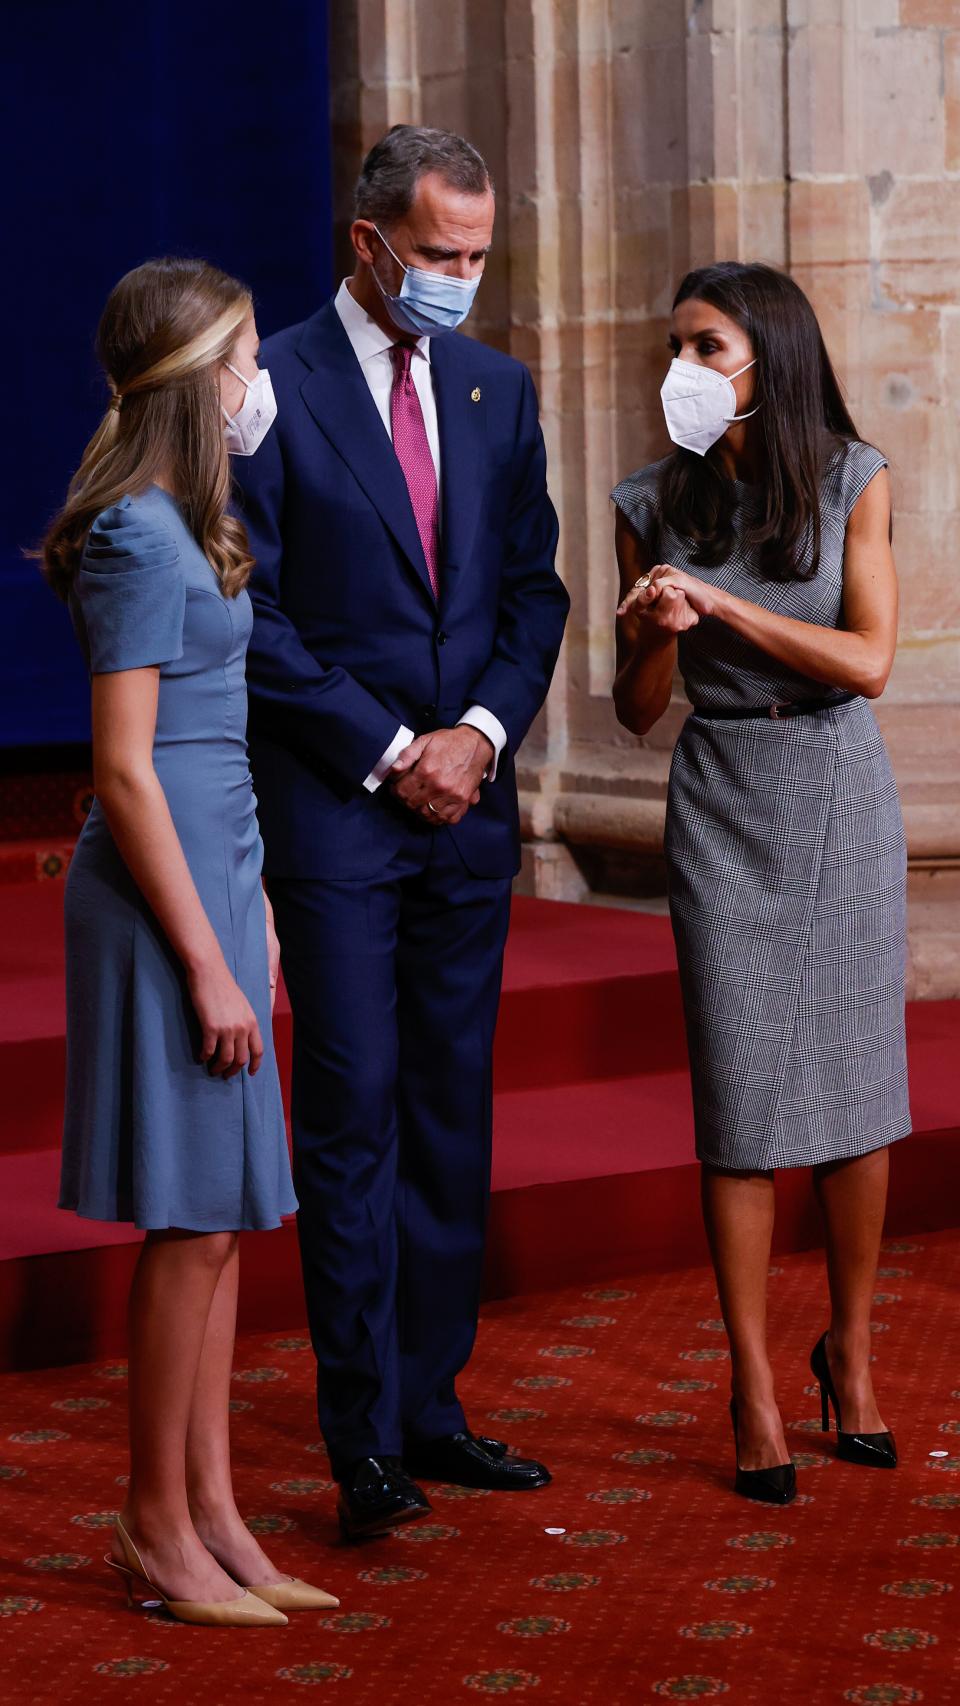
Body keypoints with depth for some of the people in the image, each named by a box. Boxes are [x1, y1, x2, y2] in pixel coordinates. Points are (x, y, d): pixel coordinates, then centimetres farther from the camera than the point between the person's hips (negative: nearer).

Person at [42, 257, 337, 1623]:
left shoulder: (183, 524, 14)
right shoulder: (138, 536, -15)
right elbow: (124, 769, -18)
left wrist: (252, 912, 19)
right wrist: (207, 963, -18)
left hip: (213, 875, 10)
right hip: (162, 894, -10)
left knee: (218, 1219, 11)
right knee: (192, 1222, -3)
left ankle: (211, 1515, 17)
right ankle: (156, 1525, 7)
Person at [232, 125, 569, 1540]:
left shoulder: (497, 388, 11)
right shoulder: (276, 387, -7)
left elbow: (535, 587, 12)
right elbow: (253, 614, -9)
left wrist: (484, 732, -4)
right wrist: (387, 752, -11)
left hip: (468, 794, 5)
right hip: (335, 802, -5)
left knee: (452, 1116, 8)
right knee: (352, 1114, -5)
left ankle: (432, 1407, 16)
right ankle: (365, 1438, -1)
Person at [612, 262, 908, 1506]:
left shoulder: (852, 482, -2)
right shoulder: (653, 506, 2)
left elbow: (868, 660, -11)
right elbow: (636, 709, 6)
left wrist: (721, 604, -15)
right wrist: (653, 632, -15)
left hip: (841, 794, 0)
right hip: (722, 804, 0)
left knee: (858, 1080, 3)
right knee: (740, 1092, -2)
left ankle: (851, 1349, 22)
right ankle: (753, 1387, 6)